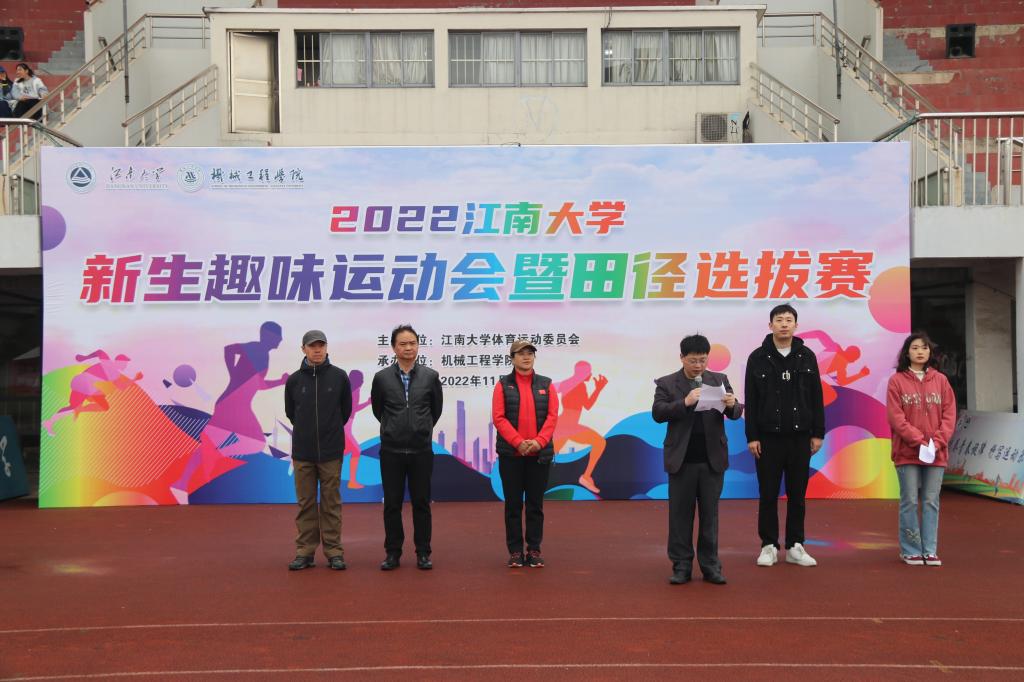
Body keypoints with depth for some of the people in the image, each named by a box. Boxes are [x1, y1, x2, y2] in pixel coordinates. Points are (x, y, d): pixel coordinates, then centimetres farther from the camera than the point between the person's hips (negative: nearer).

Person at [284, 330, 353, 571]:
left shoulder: (339, 376, -1)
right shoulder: (294, 380, 2)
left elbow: (346, 408, 11)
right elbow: (290, 411, 14)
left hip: (331, 451, -1)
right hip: (302, 452, 1)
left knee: (331, 503, 4)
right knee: (306, 503, 7)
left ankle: (334, 551, 11)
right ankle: (305, 551, 14)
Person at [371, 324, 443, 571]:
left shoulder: (430, 376, 0)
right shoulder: (382, 378, -2)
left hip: (421, 450, 0)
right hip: (391, 451, 0)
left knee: (421, 503, 6)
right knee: (392, 503, 6)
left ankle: (423, 553, 16)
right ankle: (393, 552, 17)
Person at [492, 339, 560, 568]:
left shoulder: (546, 384, 7)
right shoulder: (503, 385, 2)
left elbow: (552, 416, -1)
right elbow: (498, 417, -6)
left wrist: (539, 441, -14)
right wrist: (518, 442, -15)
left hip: (539, 453, 1)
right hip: (510, 454, -1)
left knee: (535, 504, 6)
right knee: (513, 504, 4)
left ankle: (534, 550, 14)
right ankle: (515, 551, 12)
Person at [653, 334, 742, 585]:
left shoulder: (720, 380, 7)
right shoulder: (666, 383, 1)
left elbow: (734, 414, 3)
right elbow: (658, 413, -11)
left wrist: (732, 405, -21)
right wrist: (685, 402, -25)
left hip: (713, 459, 2)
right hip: (681, 459, -1)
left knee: (710, 514, 8)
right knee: (680, 515, 5)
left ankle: (710, 565, 15)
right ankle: (681, 566, 12)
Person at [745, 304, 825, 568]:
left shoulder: (807, 356, 5)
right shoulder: (758, 358, -1)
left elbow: (816, 398, 6)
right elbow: (751, 401, -2)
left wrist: (818, 433, 2)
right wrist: (751, 436, -6)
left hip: (800, 437, 2)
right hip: (768, 437, -2)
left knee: (797, 495, 7)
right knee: (768, 495, 4)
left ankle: (795, 546, 16)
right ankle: (769, 546, 12)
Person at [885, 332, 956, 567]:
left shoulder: (940, 380, 8)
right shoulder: (896, 381, -1)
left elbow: (949, 414, 4)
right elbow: (895, 417, -7)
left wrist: (938, 441, -10)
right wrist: (919, 440, -15)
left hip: (936, 452, 3)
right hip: (907, 452, -3)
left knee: (931, 502, 5)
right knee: (910, 501, 1)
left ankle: (930, 550, 11)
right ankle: (910, 550, 10)